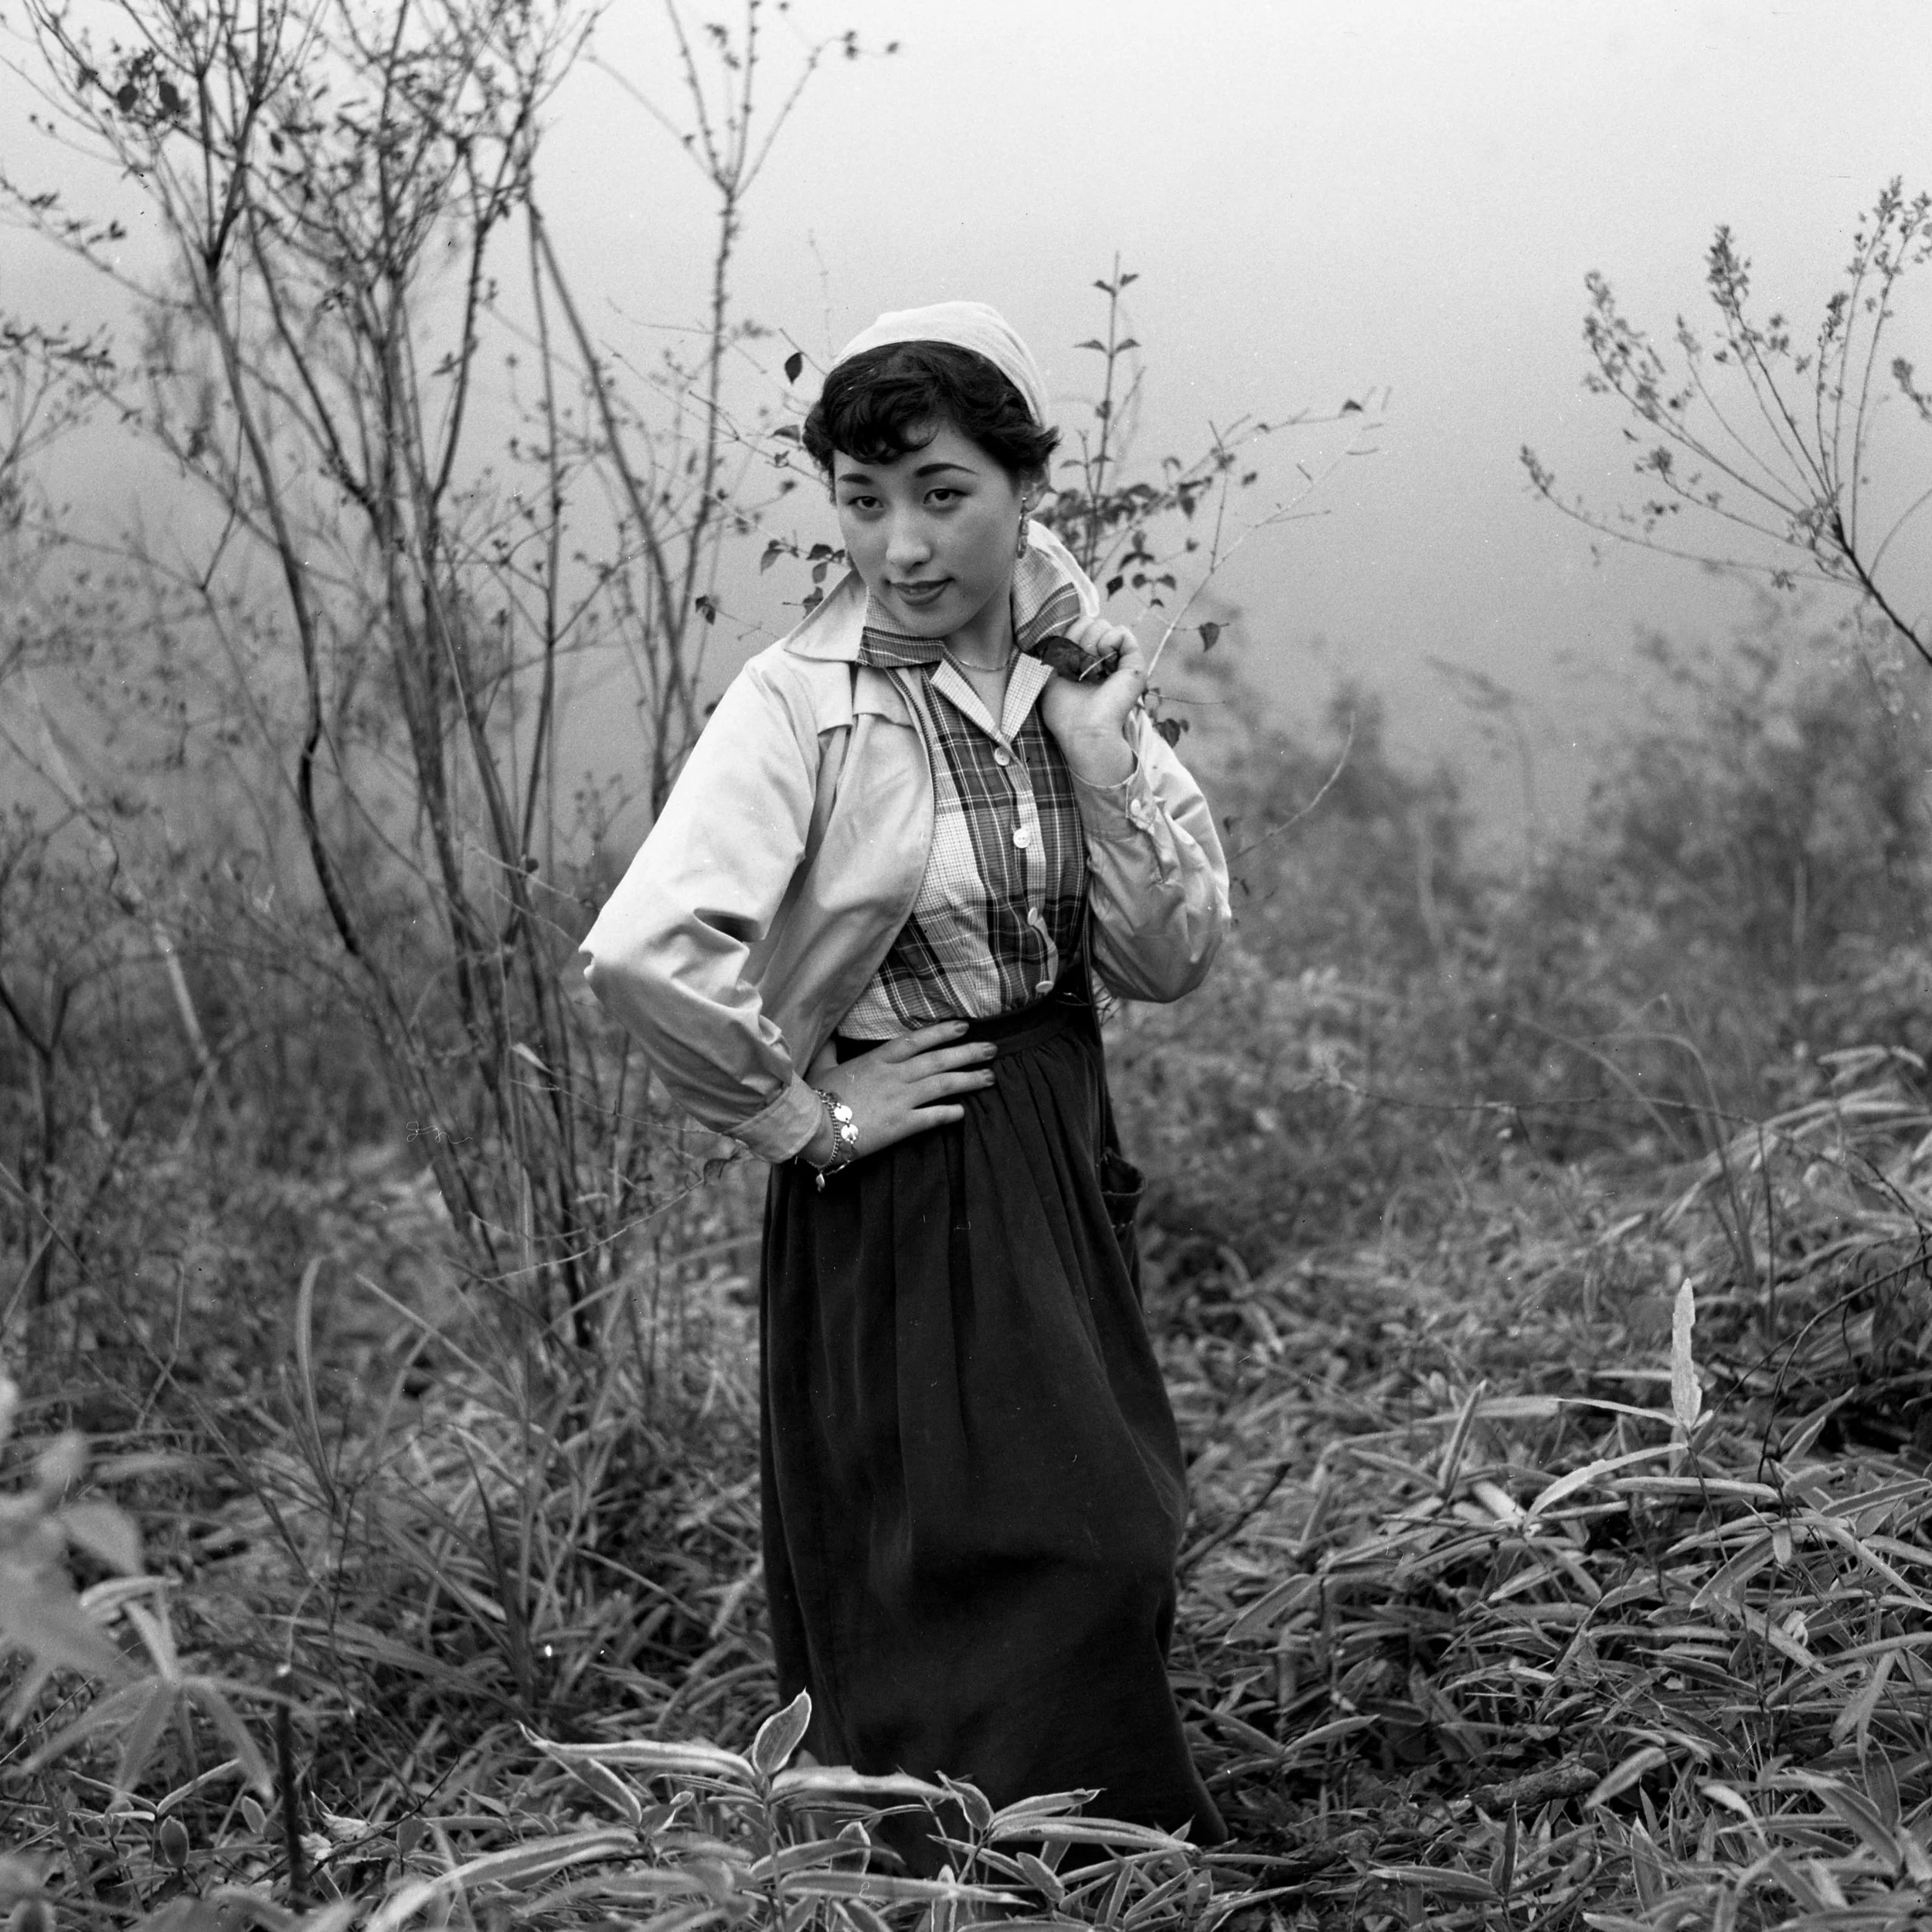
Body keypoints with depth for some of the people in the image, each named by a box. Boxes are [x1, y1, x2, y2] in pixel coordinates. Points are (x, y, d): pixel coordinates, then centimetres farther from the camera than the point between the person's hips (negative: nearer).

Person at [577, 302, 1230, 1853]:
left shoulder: (1076, 670, 2)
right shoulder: (803, 706, -17)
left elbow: (1170, 963, 0)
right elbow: (644, 955, -32)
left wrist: (1103, 764, -13)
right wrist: (803, 1119, -21)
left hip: (1067, 1167, 7)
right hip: (906, 1200, -7)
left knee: (1103, 1564, 16)